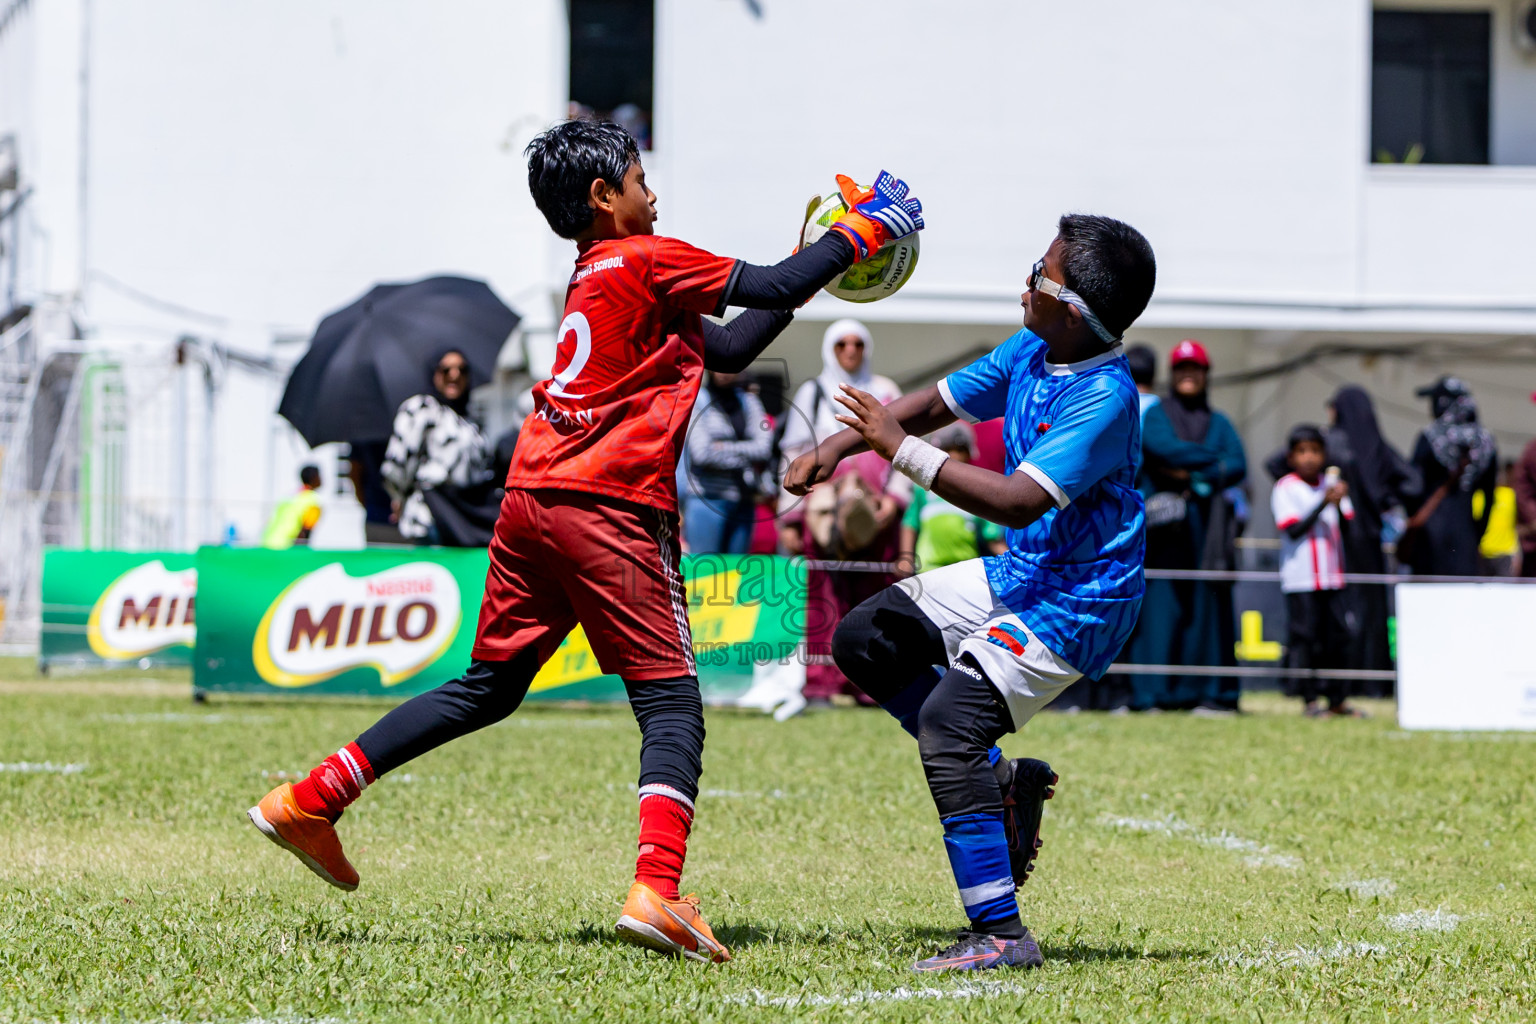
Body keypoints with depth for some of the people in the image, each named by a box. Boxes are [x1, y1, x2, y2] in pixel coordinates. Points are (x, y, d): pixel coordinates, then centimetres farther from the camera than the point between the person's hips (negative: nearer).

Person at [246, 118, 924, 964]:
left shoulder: (591, 280, 24)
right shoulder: (648, 262, 0)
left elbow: (727, 351, 25)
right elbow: (771, 289, -4)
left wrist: (809, 269, 26)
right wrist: (862, 229, 8)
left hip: (532, 500, 8)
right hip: (607, 511, -8)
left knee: (488, 689, 19)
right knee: (670, 702, -6)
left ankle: (309, 801, 18)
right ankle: (656, 890, -23)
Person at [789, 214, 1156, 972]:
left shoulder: (1104, 397, -26)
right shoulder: (1029, 352, 1)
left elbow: (1020, 501, -33)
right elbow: (940, 402, 15)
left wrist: (901, 449, -28)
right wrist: (838, 445, 4)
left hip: (1078, 604, -10)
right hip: (1018, 573, 10)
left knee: (948, 723, -24)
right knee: (864, 641, 13)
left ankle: (1002, 935, -23)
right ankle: (1000, 780, 13)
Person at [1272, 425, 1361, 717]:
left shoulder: (1332, 483, 13)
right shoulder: (1285, 488, -3)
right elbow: (1293, 529, -13)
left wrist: (1341, 502, -8)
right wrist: (1324, 503, -20)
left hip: (1332, 577, 5)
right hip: (1300, 579, -5)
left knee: (1338, 635, 5)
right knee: (1303, 637, -4)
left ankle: (1337, 699, 12)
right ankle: (1309, 700, 1)